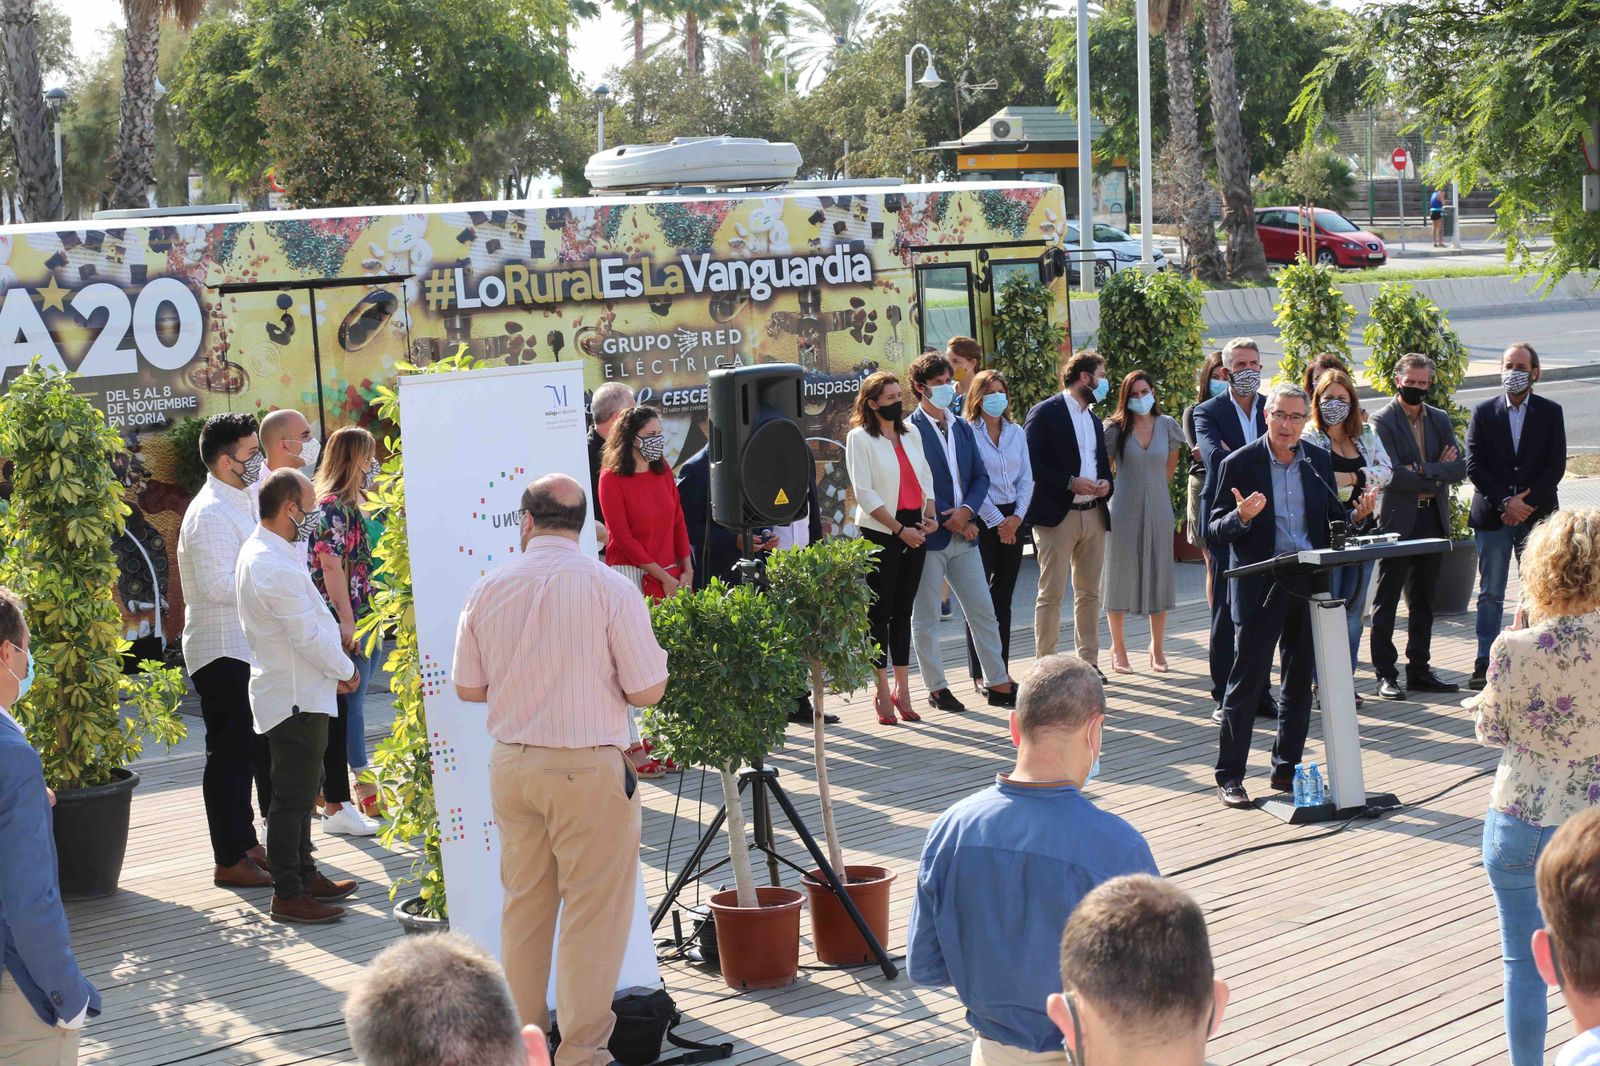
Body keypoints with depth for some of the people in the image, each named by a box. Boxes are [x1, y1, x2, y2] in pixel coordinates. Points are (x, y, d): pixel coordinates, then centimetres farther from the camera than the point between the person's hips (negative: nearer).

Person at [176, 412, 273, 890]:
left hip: (249, 648, 10)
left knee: (255, 748, 16)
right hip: (222, 650, -10)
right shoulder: (210, 513, -17)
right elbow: (218, 585, -25)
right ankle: (230, 862, 0)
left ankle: (246, 842, 26)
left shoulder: (243, 501, 15)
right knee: (231, 752, -6)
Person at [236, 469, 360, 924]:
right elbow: (308, 634, -21)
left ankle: (305, 873, 31)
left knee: (301, 788, 20)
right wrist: (346, 672, -6)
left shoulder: (258, 552, 11)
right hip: (296, 696, -11)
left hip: (297, 692, 11)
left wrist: (334, 671, 13)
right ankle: (288, 895, 2)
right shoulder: (275, 566, -24)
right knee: (292, 796, -4)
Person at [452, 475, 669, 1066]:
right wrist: (657, 658, 11)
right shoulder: (612, 588, -11)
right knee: (592, 909, 4)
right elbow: (646, 691, -10)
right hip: (590, 771, -4)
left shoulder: (487, 589, 0)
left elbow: (468, 687, 7)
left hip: (510, 765, 4)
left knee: (524, 905, 17)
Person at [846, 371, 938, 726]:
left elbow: (926, 478, 16)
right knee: (880, 611, -1)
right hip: (879, 533, -5)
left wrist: (929, 515, -1)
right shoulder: (860, 438, -4)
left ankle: (903, 691, 13)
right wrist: (899, 529, -14)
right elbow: (864, 492, -10)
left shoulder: (910, 435, 14)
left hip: (914, 530, 5)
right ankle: (883, 693, 5)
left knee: (903, 610, 9)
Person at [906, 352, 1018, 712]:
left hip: (964, 533, 7)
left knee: (983, 610, 8)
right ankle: (936, 689, 12)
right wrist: (948, 519, -13)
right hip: (928, 535, -6)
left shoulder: (963, 429, 14)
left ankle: (998, 683, 14)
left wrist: (966, 511, -7)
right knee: (926, 618, 3)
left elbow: (980, 476, 11)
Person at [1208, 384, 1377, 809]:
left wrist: (1357, 514, -9)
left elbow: (1330, 520, 11)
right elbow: (1216, 533, -8)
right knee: (1247, 681, -1)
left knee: (1299, 680, 12)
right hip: (1261, 585, -5)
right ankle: (1229, 776, 6)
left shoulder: (1319, 461, 6)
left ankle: (1287, 769, 24)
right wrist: (1241, 517, -28)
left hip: (1307, 584, 5)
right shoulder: (1239, 464, -7)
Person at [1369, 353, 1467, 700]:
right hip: (1397, 520, -6)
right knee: (1387, 601, 0)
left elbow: (1459, 468, 0)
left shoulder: (1440, 420, 11)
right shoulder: (1383, 421, -7)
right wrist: (1437, 475, -10)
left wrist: (1421, 469, -14)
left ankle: (1419, 669, 18)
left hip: (1433, 520, 6)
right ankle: (1386, 674, 5)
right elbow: (1392, 474, -18)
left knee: (1423, 601, 11)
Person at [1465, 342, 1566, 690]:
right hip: (1492, 516, 0)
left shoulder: (1550, 412, 5)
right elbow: (1474, 466, -1)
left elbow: (1556, 465, -1)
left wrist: (1527, 502, -11)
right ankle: (1485, 664, 4)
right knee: (1490, 594, 2)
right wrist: (1504, 503, -11)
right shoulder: (1483, 413, 5)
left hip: (1537, 515, 0)